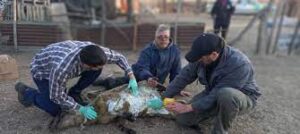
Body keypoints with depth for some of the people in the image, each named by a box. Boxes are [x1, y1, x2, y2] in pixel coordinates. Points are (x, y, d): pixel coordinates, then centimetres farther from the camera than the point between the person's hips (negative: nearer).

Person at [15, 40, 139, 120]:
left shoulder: (96, 52, -31)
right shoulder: (61, 68, -45)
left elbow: (119, 57, -13)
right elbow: (57, 96, -27)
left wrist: (132, 78, -21)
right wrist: (81, 109, -25)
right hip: (42, 69, -4)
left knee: (96, 70, -17)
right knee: (56, 110, -10)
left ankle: (74, 93, 6)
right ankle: (25, 91, 13)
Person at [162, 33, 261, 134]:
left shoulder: (239, 64, -36)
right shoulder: (203, 56, -18)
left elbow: (217, 95, -34)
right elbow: (184, 77, -10)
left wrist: (188, 107, -31)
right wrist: (165, 97, -11)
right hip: (213, 93, 6)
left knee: (225, 95, -43)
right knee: (182, 118, -5)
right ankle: (221, 117, 16)